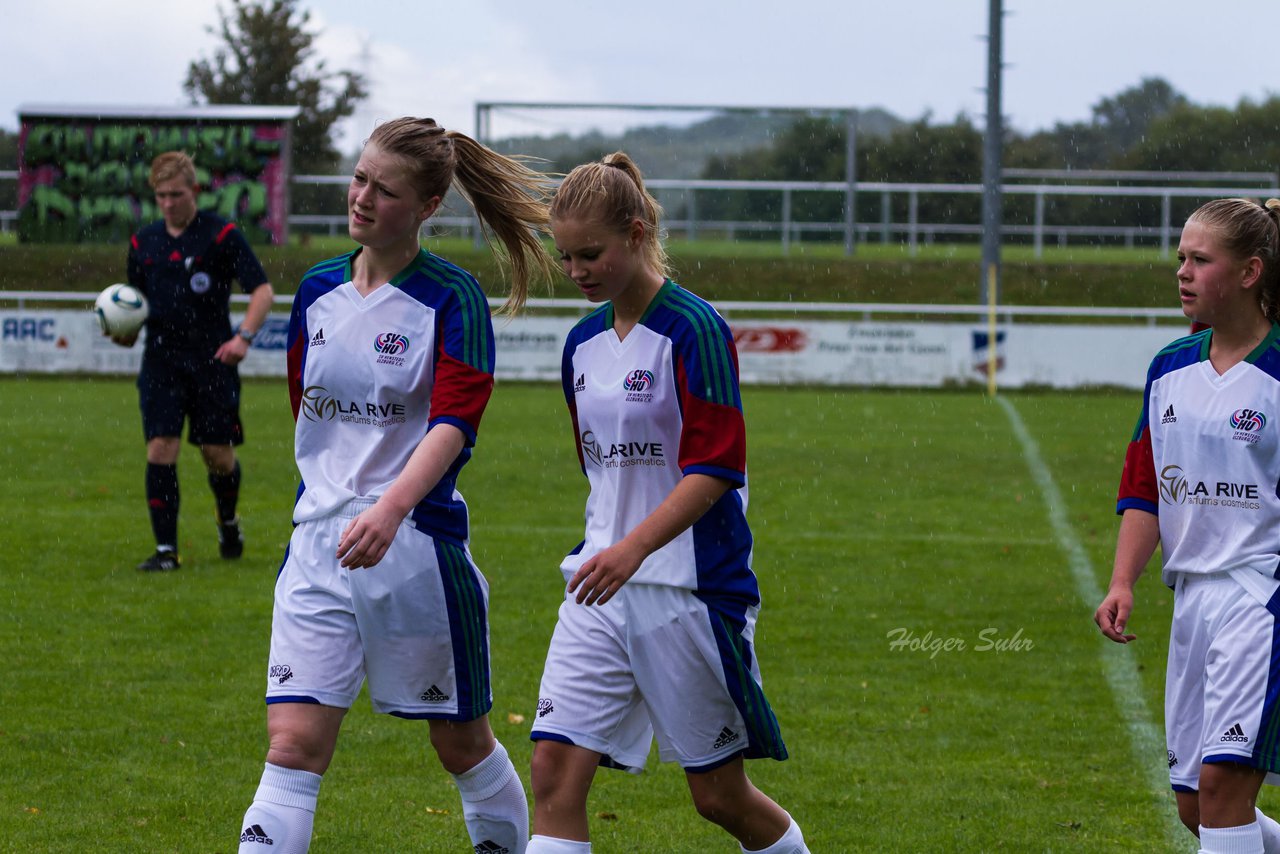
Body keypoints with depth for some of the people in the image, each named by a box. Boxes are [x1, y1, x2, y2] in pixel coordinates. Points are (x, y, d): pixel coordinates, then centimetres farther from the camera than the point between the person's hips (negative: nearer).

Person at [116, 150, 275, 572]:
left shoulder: (222, 234, -5)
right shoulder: (143, 242, 9)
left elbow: (263, 290, -8)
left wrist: (244, 336, -23)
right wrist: (126, 330, -2)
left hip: (212, 360, -3)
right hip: (161, 360, 3)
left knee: (219, 455, 3)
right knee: (160, 449, -10)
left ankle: (228, 522, 34)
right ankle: (165, 550, -5)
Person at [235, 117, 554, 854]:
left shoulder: (451, 298, -8)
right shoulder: (318, 290, 8)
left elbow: (455, 422, -20)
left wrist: (391, 508, -35)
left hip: (417, 545, -4)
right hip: (320, 546, 4)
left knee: (462, 741, 11)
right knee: (294, 745, -7)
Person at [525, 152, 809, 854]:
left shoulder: (692, 329, -11)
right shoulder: (584, 343, 11)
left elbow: (716, 467, -18)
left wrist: (632, 548, -27)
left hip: (690, 586, -6)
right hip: (600, 587, 6)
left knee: (718, 794, 5)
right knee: (554, 771, -8)